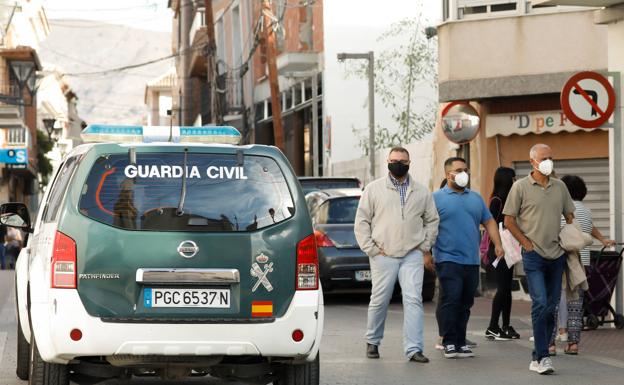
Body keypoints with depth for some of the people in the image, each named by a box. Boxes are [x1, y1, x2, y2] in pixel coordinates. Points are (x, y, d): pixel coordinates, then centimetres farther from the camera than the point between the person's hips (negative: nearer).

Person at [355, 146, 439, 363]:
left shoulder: (421, 193, 12)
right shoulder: (374, 189, 6)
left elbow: (432, 221, 17)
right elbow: (362, 221, 5)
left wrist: (426, 248, 7)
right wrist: (371, 249, -2)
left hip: (413, 256, 1)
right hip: (383, 255, -1)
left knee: (413, 300, -8)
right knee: (379, 301, 3)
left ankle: (413, 349, -9)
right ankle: (372, 342, 24)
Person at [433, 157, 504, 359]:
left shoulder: (475, 198, 18)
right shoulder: (437, 198, 1)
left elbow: (489, 222, 19)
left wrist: (498, 244, 5)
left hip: (472, 260, 5)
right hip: (448, 259, -5)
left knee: (466, 304, 7)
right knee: (451, 301, -11)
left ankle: (461, 342, 12)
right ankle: (449, 343, -8)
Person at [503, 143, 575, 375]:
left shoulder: (560, 187, 11)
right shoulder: (521, 187, -2)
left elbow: (570, 216, 22)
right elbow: (509, 220, -1)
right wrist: (527, 243, -6)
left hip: (557, 255, 5)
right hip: (534, 254, -5)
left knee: (551, 307, 6)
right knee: (540, 303, -16)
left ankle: (537, 358, 15)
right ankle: (542, 357, -14)